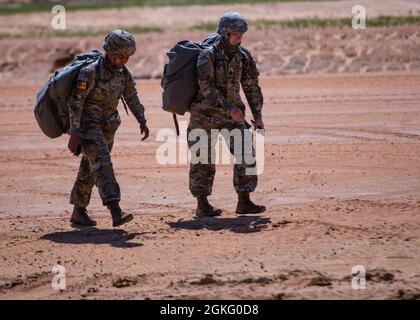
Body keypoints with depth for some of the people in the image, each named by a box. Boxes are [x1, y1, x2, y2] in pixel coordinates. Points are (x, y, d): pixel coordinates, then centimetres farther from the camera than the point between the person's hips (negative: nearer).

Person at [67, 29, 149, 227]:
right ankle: (116, 212, -33)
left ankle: (78, 212, 24)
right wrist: (74, 134, -21)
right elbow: (75, 102, -20)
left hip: (107, 126, 7)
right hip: (88, 124, -7)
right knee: (102, 164, -21)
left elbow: (131, 97, 11)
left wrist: (142, 121, 0)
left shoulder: (122, 72, 0)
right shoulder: (90, 72, -22)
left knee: (89, 169, 14)